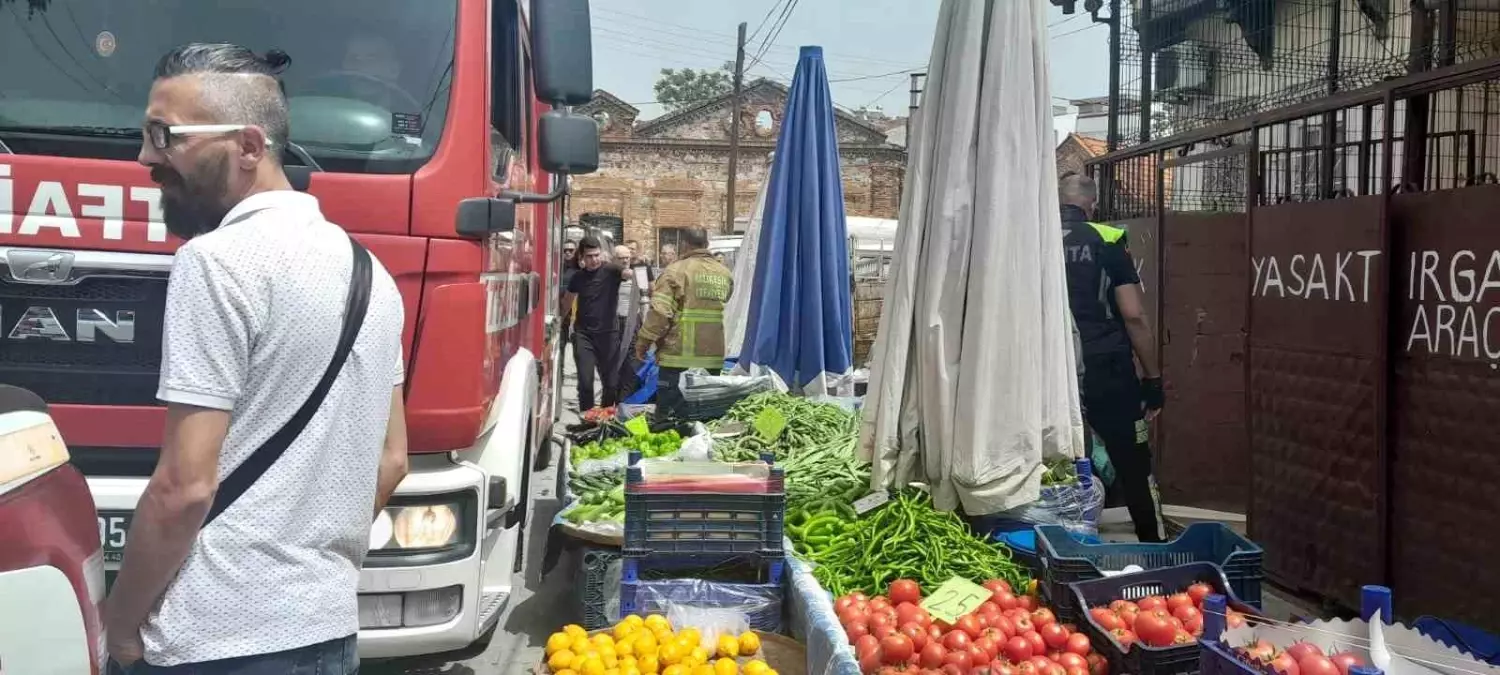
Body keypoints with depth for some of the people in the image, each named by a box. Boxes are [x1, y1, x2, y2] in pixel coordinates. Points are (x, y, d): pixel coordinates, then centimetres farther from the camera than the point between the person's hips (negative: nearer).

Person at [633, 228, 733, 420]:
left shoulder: (675, 271, -8)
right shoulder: (725, 273, 11)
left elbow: (659, 313, -13)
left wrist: (643, 342, -4)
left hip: (679, 356, -5)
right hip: (713, 356, 5)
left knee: (669, 417, 2)